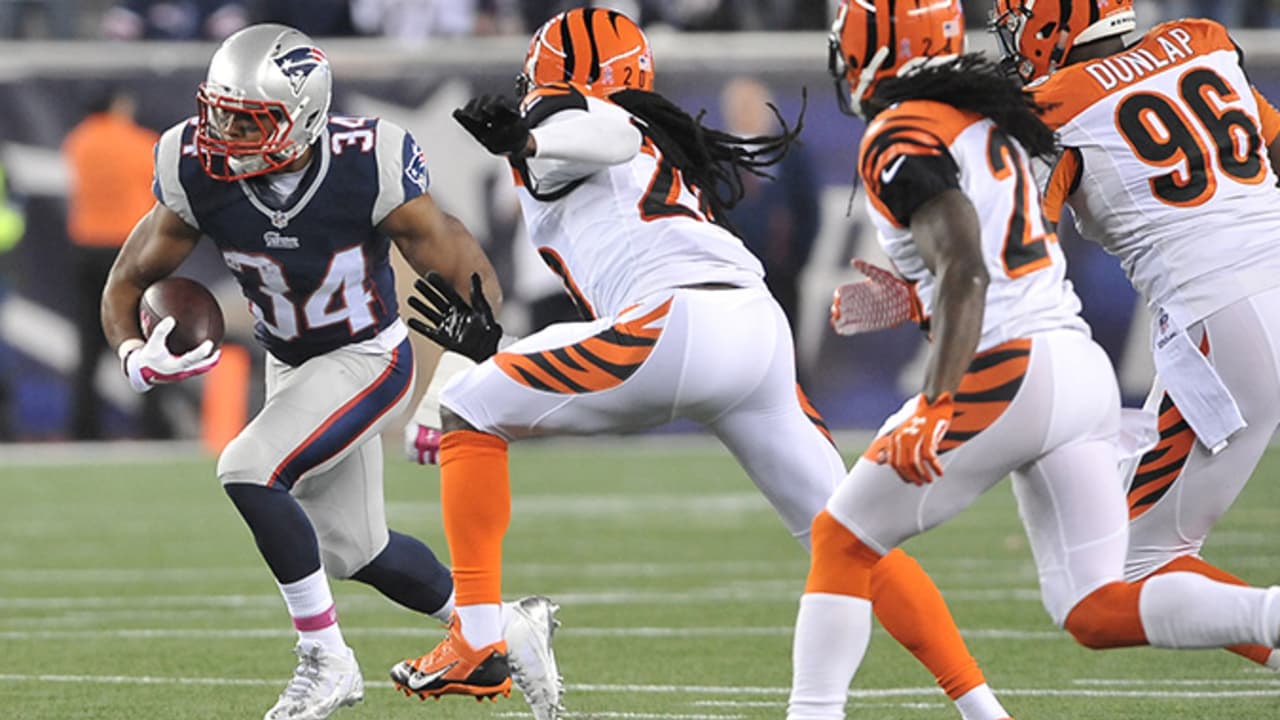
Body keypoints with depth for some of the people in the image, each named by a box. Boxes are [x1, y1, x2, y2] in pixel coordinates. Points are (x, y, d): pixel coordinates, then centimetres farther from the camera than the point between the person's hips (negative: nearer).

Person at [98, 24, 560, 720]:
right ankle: (508, 628, 35)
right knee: (353, 551, 13)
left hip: (368, 360, -6)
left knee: (249, 471, -26)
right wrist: (134, 356, -28)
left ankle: (326, 661, -12)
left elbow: (469, 278, -20)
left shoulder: (367, 169, -29)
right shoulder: (201, 176, -19)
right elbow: (128, 281, -7)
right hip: (290, 367, 6)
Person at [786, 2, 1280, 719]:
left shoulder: (901, 140, -8)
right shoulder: (984, 119, 19)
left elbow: (965, 272, -21)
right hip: (1084, 368, 8)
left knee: (843, 542, 10)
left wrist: (933, 410, -28)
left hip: (1008, 378, -8)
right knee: (1097, 613, 5)